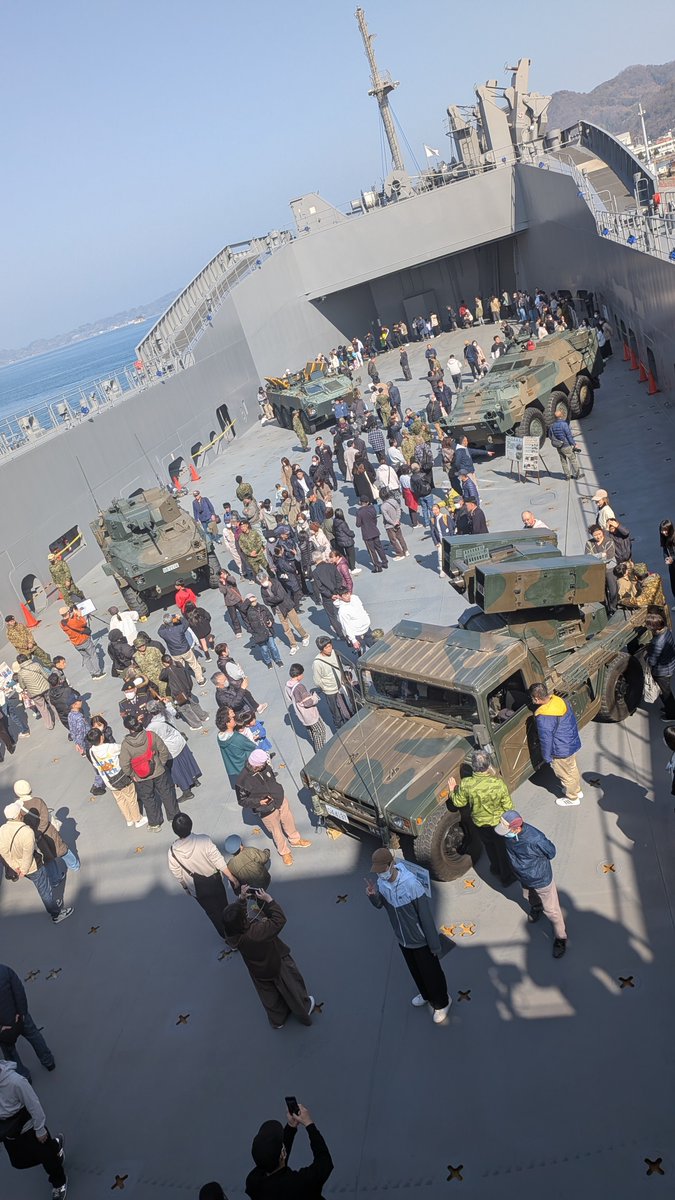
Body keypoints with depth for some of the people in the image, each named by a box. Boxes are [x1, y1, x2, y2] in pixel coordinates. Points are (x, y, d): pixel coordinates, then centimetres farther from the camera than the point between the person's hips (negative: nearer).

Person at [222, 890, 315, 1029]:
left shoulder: (231, 933, -28)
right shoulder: (257, 931, -46)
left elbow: (234, 914, -9)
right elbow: (279, 919, -37)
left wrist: (242, 898, -20)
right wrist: (268, 900, -34)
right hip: (278, 964, -5)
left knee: (269, 995, 30)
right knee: (292, 988, 25)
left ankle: (277, 1020, 52)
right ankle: (305, 1009, 49)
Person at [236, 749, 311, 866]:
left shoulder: (265, 767, -17)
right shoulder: (243, 781, -33)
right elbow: (242, 800, -18)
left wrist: (278, 792, 9)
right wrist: (259, 802, -30)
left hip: (281, 801, 5)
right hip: (267, 812, -5)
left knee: (289, 822, 27)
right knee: (277, 833, 19)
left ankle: (295, 840, 57)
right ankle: (284, 852, 47)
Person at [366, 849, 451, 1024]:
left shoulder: (411, 884, -35)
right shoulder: (381, 882, -15)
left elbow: (426, 915, -25)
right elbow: (379, 905, 3)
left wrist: (435, 944, -15)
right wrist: (373, 895, -22)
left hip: (420, 940, -6)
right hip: (403, 939, 6)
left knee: (431, 973, 16)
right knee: (415, 971, 28)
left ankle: (441, 1003, 42)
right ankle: (426, 995, 55)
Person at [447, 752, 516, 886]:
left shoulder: (466, 784, -27)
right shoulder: (498, 783, -32)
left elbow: (458, 802, -9)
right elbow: (508, 807, -19)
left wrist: (452, 790, 10)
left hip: (479, 824, 2)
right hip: (498, 823, -2)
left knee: (489, 846, 32)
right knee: (503, 849, 24)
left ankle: (495, 868, 56)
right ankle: (507, 877, 44)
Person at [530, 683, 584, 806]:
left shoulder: (543, 717, -32)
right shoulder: (560, 700, -8)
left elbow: (546, 739, -24)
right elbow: (573, 720, 7)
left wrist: (547, 757, -9)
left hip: (561, 752, -8)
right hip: (573, 743, 8)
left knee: (565, 775, 17)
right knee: (572, 768, 29)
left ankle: (572, 798, 38)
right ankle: (577, 791, 51)